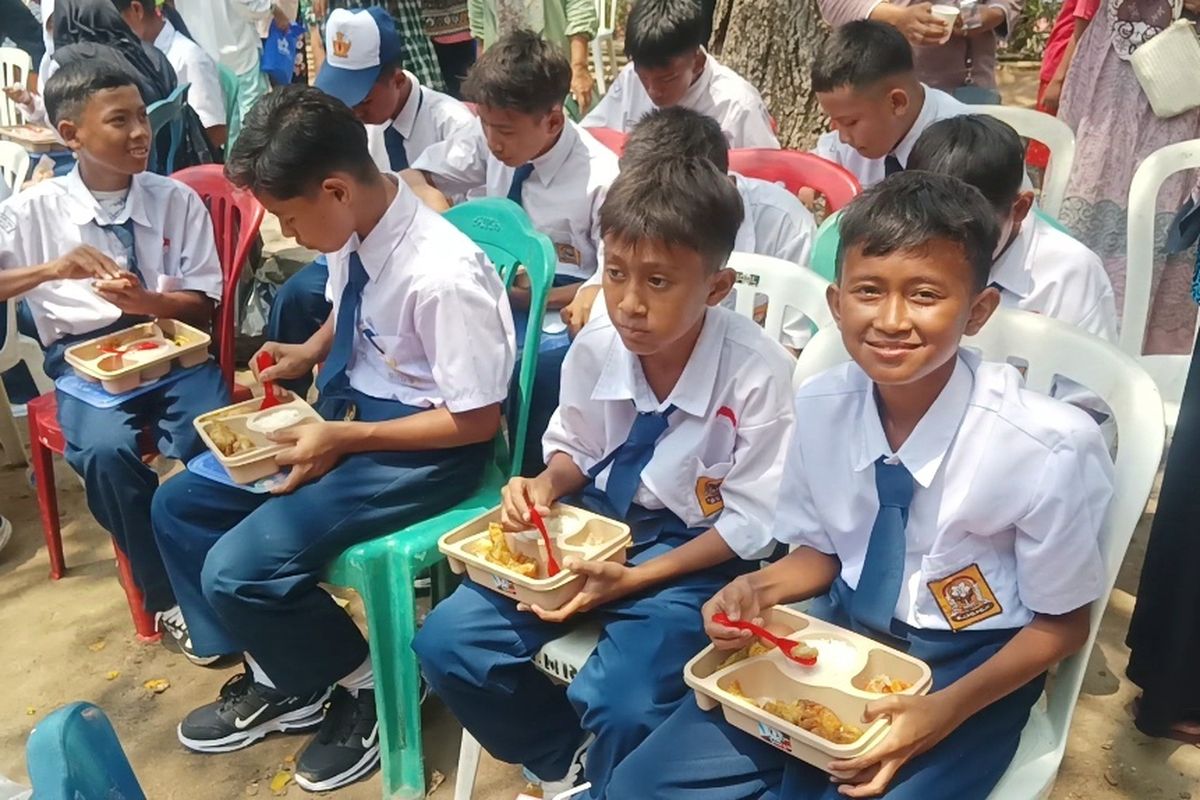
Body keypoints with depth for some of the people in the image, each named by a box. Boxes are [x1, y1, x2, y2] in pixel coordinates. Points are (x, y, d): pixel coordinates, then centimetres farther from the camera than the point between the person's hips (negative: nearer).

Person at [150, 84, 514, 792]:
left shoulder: (442, 275, -29)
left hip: (424, 451, -9)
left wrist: (343, 439, -19)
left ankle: (362, 684, 9)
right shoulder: (352, 233, -4)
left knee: (238, 569, -18)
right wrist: (308, 354, -2)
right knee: (180, 504, 8)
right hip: (347, 413, 9)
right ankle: (279, 679, 20)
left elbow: (477, 419, -21)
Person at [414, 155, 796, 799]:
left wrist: (634, 578, -22)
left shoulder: (759, 373, -22)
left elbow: (749, 523, -15)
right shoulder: (594, 347, -9)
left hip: (696, 550, -4)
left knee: (622, 706, -28)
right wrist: (544, 486, -13)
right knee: (447, 643, -6)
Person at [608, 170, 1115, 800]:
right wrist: (761, 588, -14)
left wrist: (947, 710, -20)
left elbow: (1061, 624, -7)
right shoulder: (820, 405, -12)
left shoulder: (1050, 447, -23)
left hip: (968, 663, -3)